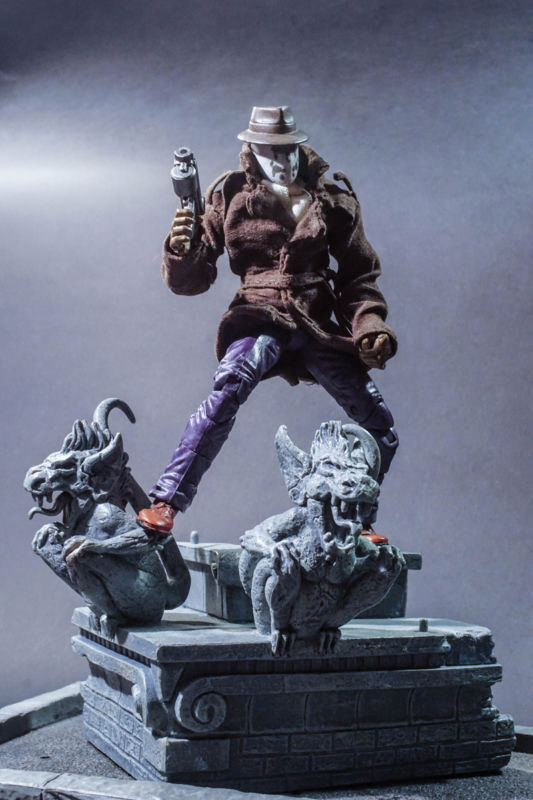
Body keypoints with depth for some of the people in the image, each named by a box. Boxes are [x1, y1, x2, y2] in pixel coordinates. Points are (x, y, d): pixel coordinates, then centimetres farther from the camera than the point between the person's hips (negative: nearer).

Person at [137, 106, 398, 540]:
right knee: (228, 392, -34)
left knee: (381, 428, 4)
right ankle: (164, 503, -30)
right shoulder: (231, 194, 4)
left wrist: (369, 323, -3)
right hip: (261, 317, -3)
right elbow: (193, 279, 2)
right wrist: (182, 251, -21)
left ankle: (360, 522, 25)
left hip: (321, 325, 3)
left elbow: (358, 272, 14)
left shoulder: (332, 196, 8)